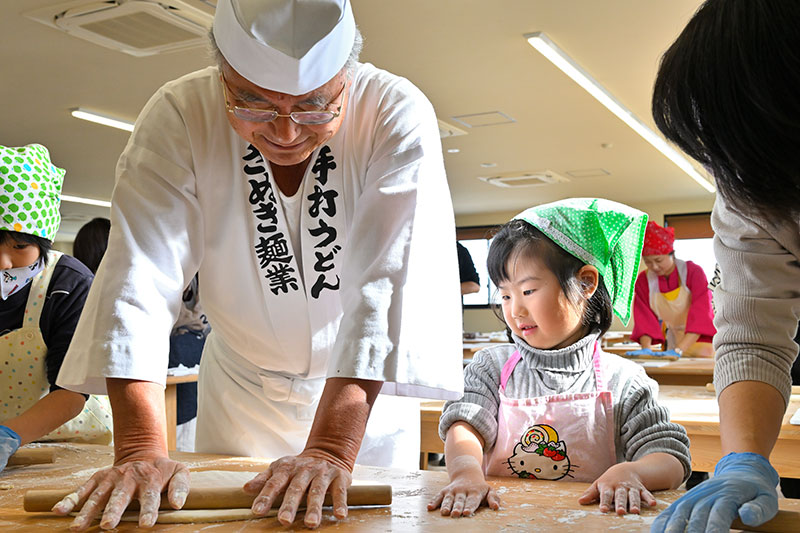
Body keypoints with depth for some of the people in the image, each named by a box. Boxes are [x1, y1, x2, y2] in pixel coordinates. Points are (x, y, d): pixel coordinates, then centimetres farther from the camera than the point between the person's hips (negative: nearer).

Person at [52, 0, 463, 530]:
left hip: (364, 386, 0)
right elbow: (140, 276, -28)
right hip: (242, 382, 1)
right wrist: (141, 449, -38)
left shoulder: (399, 116, -26)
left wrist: (332, 448, -42)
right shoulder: (178, 115, -22)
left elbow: (390, 286, -34)